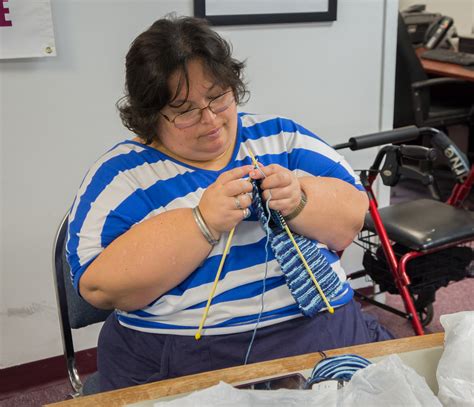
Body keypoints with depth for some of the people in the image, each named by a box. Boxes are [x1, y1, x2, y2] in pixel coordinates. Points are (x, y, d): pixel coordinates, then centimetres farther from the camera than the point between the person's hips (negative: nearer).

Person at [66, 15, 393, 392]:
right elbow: (100, 287, -10)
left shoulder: (281, 136, 10)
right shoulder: (123, 172, 0)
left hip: (325, 329, 5)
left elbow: (354, 219, 7)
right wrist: (203, 222, -20)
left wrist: (299, 200, -14)